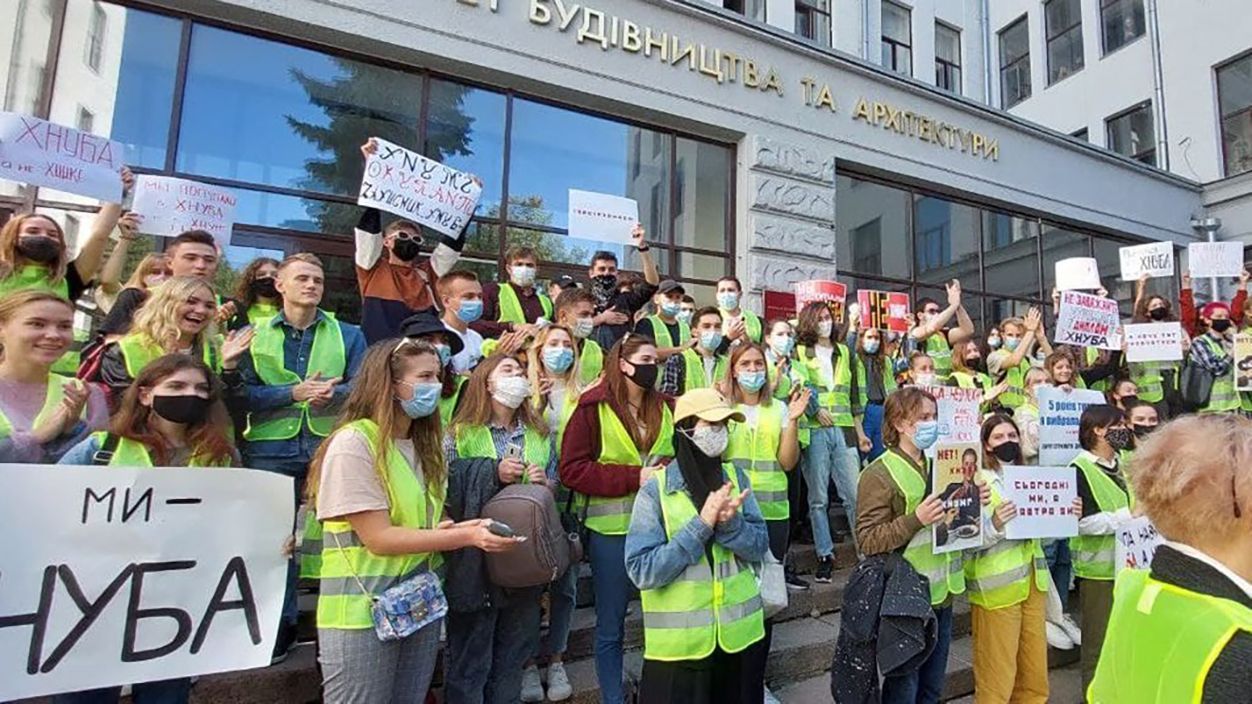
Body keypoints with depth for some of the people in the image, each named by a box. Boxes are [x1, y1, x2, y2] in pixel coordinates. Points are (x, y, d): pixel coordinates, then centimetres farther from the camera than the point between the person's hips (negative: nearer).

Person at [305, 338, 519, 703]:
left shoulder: (423, 444, 10)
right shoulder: (353, 443, -16)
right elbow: (378, 538, -20)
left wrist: (460, 527, -7)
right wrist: (468, 537, -23)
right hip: (363, 613, -7)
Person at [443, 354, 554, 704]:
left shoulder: (541, 435, 9)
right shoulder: (460, 434, -4)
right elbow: (447, 490, -13)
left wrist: (544, 483, -8)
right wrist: (493, 473, -19)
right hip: (475, 561, -4)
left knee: (512, 657, 17)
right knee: (469, 658, 7)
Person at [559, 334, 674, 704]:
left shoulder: (665, 407, 4)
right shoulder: (593, 408, -9)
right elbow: (572, 469, -14)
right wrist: (634, 477, -20)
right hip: (612, 529, -4)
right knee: (610, 626, 12)